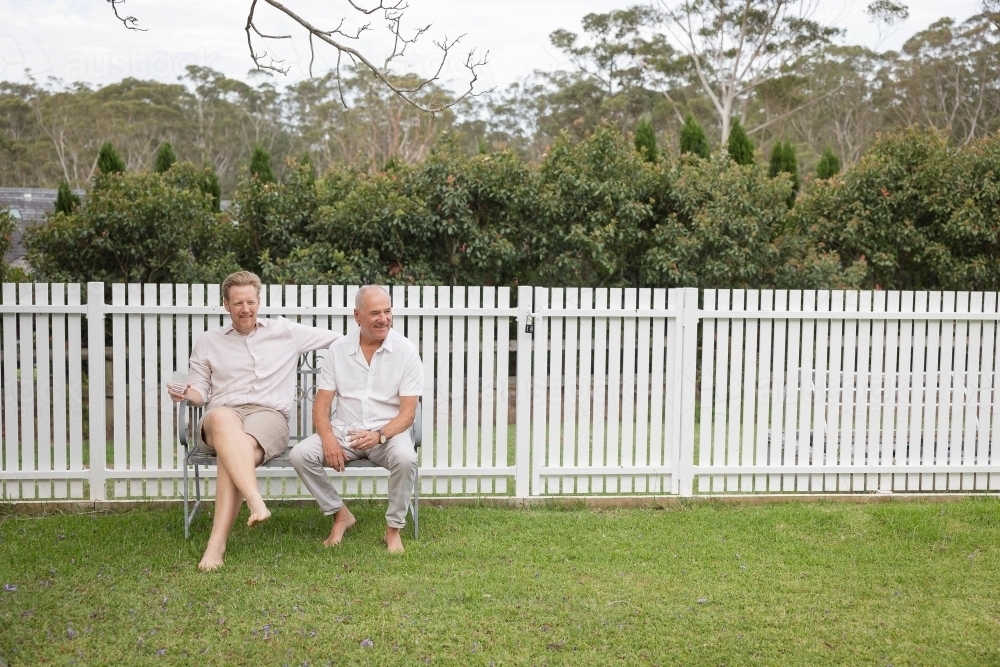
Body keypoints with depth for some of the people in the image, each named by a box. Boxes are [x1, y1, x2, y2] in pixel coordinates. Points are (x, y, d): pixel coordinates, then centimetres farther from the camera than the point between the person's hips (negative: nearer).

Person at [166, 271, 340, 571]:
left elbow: (341, 340, 18)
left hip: (269, 415, -1)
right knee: (222, 417, -39)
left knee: (239, 447, -37)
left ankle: (217, 544, -41)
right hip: (221, 417, 1)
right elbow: (200, 389, 18)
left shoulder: (286, 332, 17)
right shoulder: (208, 342, 21)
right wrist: (185, 393, -4)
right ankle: (256, 501, -53)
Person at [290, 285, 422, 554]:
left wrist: (379, 435, -27)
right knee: (300, 455, -21)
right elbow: (321, 404, 1)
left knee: (405, 458, -34)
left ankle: (394, 529, -10)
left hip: (388, 431, -2)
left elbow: (408, 412, -9)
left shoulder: (406, 351, -6)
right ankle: (340, 514, 1)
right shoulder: (338, 349, 2)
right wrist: (328, 438, -19)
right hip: (344, 431, 3)